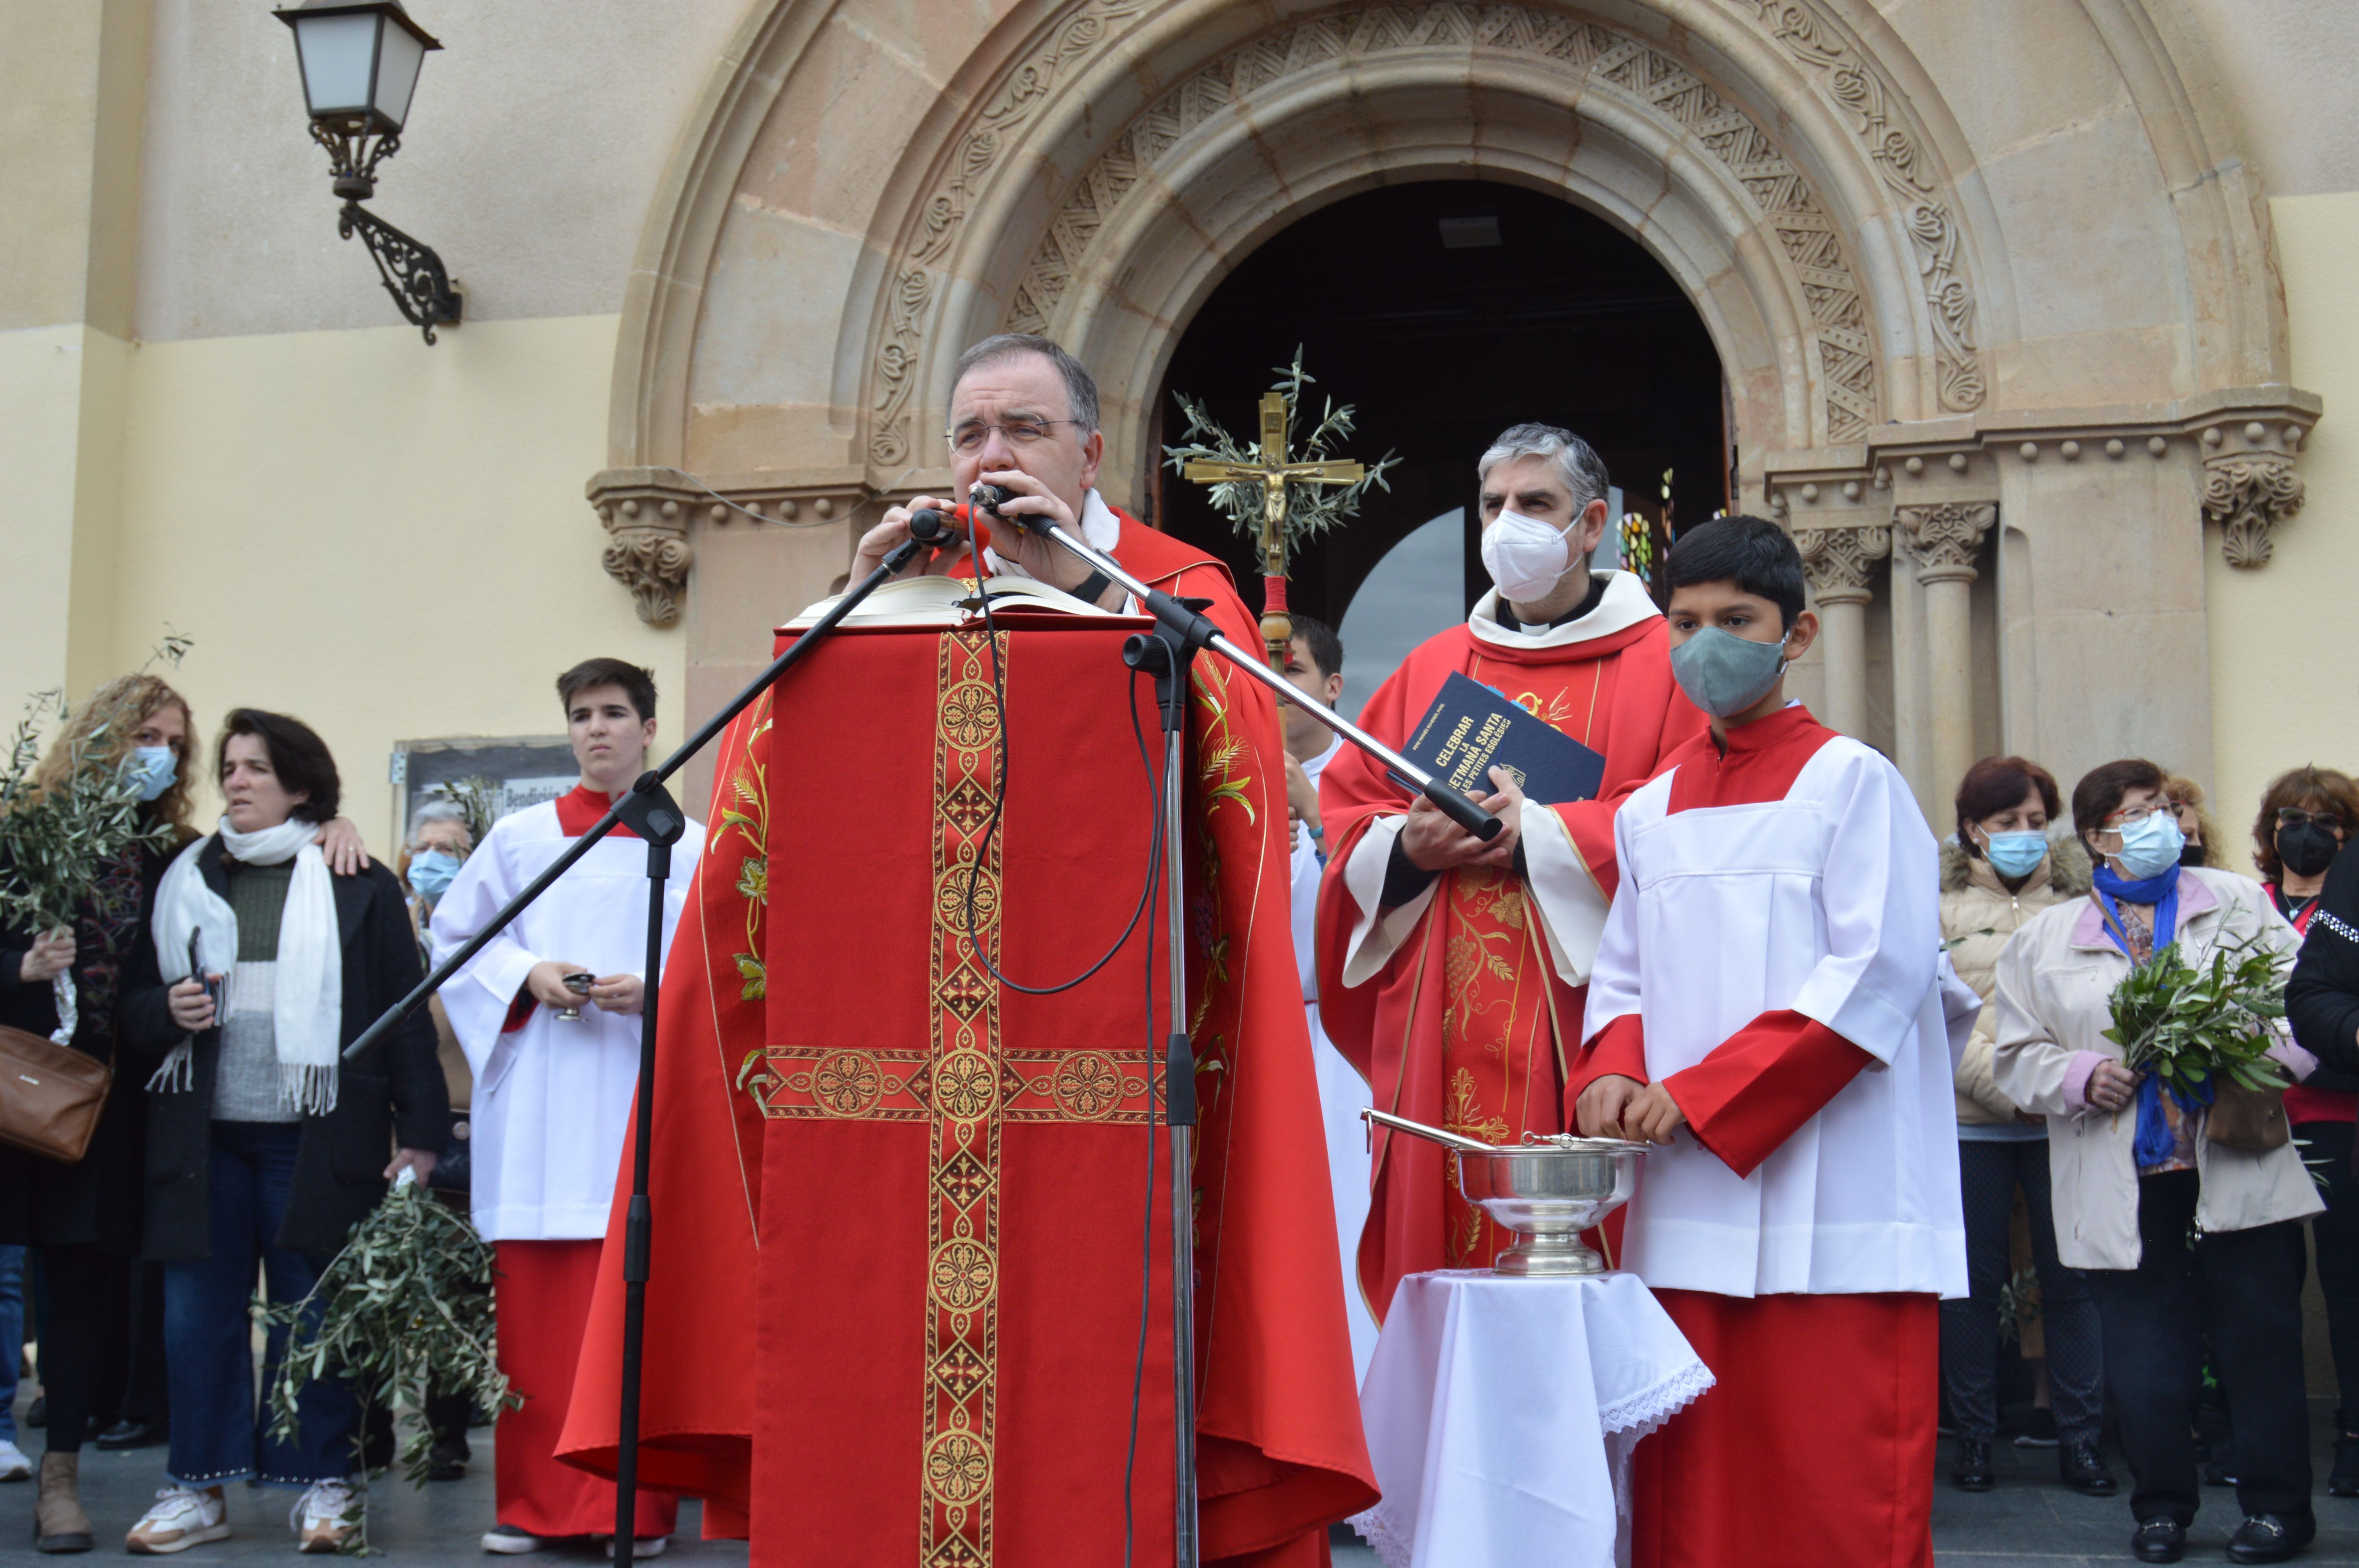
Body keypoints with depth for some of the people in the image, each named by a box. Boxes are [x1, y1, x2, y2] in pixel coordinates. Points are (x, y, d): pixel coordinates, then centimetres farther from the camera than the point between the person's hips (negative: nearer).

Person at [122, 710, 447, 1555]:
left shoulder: (358, 885, 4)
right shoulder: (184, 882, 14)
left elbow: (405, 1010, 1)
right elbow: (132, 1006, 20)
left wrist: (419, 1130, -5)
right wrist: (167, 1011, -5)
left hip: (315, 1137, -3)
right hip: (204, 1137, 3)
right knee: (198, 1310, 5)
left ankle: (323, 1484, 12)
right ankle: (197, 1486, 16)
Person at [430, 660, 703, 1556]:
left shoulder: (690, 849, 6)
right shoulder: (520, 839, 12)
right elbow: (453, 938, 14)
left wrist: (654, 992, -13)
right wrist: (529, 976, -3)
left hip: (643, 1101, -2)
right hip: (537, 1110, 2)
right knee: (534, 1309, 1)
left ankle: (631, 1503, 6)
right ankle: (535, 1500, 10)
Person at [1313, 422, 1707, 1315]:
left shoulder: (1661, 664, 5)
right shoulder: (1432, 670, 18)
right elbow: (1345, 811, 14)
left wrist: (1538, 837, -15)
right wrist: (1408, 846, -7)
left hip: (1580, 1038, -4)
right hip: (1441, 1047, 4)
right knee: (1438, 1257, 3)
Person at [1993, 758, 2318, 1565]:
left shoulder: (2238, 901, 11)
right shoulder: (2044, 939, 9)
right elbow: (2018, 1054, 7)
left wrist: (2264, 1061, -14)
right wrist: (2083, 1077, -12)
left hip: (2238, 1170, 0)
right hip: (2123, 1186, 0)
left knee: (2260, 1339, 3)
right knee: (2143, 1352, 3)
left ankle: (2277, 1502, 17)